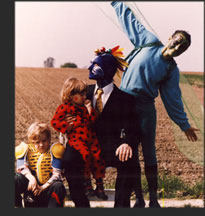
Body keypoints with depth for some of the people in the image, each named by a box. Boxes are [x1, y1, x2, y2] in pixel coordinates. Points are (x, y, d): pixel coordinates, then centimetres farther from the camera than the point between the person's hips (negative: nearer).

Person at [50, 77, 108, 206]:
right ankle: (86, 183, -11)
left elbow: (94, 120, 13)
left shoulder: (84, 106, 17)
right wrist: (67, 126, -13)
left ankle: (99, 186, 10)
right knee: (85, 154, -28)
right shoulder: (65, 107, -1)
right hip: (76, 138, -6)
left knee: (98, 156, -3)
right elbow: (54, 121, -5)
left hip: (90, 138, 6)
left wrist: (90, 109, 0)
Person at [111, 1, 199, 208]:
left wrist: (184, 125, 10)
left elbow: (173, 99, 10)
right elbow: (129, 20, 11)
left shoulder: (172, 70, 5)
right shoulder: (149, 42, 3)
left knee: (149, 154, 2)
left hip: (145, 109, 0)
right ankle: (139, 198, 11)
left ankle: (153, 199, 11)